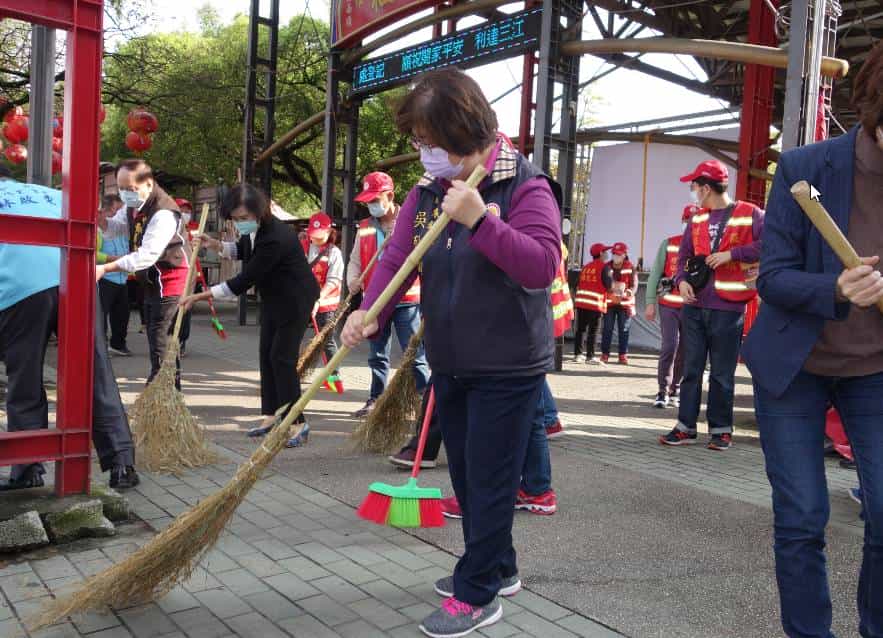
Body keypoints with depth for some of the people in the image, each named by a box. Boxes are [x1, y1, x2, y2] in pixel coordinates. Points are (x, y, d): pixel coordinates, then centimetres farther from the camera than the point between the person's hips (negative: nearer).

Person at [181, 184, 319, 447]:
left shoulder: (276, 238, -31)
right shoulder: (256, 229, -4)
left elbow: (244, 280, -29)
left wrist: (201, 296, -26)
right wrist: (215, 245, 2)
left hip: (295, 300, -9)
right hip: (273, 298, 9)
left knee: (282, 357, -11)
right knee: (267, 353, 9)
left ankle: (298, 425, -6)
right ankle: (271, 416, 16)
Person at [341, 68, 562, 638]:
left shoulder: (525, 187, -13)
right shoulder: (426, 191, 6)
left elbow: (544, 266, -24)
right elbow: (397, 257, -3)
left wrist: (480, 220, -33)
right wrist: (369, 316, -19)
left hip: (509, 366, -7)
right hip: (450, 363, 7)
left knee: (490, 479, 0)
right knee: (465, 474, 18)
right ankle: (498, 567, 37)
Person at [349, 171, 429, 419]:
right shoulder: (365, 228, 10)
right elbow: (355, 260, 12)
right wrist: (353, 281, -6)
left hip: (406, 300, -5)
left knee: (415, 355, -3)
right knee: (377, 356, 15)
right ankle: (376, 399, 27)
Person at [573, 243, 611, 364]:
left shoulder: (586, 267, 16)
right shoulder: (604, 267, -4)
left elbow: (578, 284, 14)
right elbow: (609, 284, -11)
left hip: (581, 301, 6)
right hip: (595, 303, -6)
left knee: (580, 329, 10)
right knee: (593, 331, -1)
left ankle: (577, 354, 11)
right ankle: (590, 356, 0)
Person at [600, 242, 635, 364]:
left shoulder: (630, 267, -2)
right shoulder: (607, 267, 5)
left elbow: (634, 284, -3)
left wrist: (629, 293, -22)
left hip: (625, 303, -1)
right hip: (609, 302, 1)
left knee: (624, 330, 3)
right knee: (607, 329, 2)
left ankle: (623, 355, 11)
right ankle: (605, 354, 9)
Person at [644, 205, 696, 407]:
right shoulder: (668, 244, 4)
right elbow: (655, 274, 5)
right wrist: (650, 303, 0)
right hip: (669, 304, -1)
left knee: (685, 350, 7)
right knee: (670, 346, -9)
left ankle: (674, 391, 19)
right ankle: (662, 392, -1)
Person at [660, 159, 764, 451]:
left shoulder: (750, 214, -4)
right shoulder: (697, 219, 13)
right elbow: (684, 254, 16)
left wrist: (732, 254, -17)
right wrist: (682, 280, -2)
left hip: (728, 308, -5)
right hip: (694, 305, 5)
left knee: (722, 374, 3)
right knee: (691, 369, 8)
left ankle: (721, 429, 15)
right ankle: (686, 426, 15)